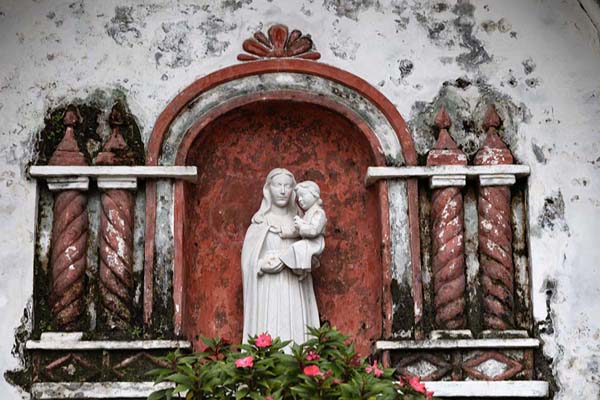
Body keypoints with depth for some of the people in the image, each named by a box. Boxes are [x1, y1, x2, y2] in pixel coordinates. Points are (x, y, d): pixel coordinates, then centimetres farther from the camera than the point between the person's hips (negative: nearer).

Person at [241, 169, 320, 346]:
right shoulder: (260, 223, 4)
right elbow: (249, 261, 1)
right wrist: (263, 266, -17)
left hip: (294, 291, 3)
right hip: (268, 291, -3)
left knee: (294, 332, -4)